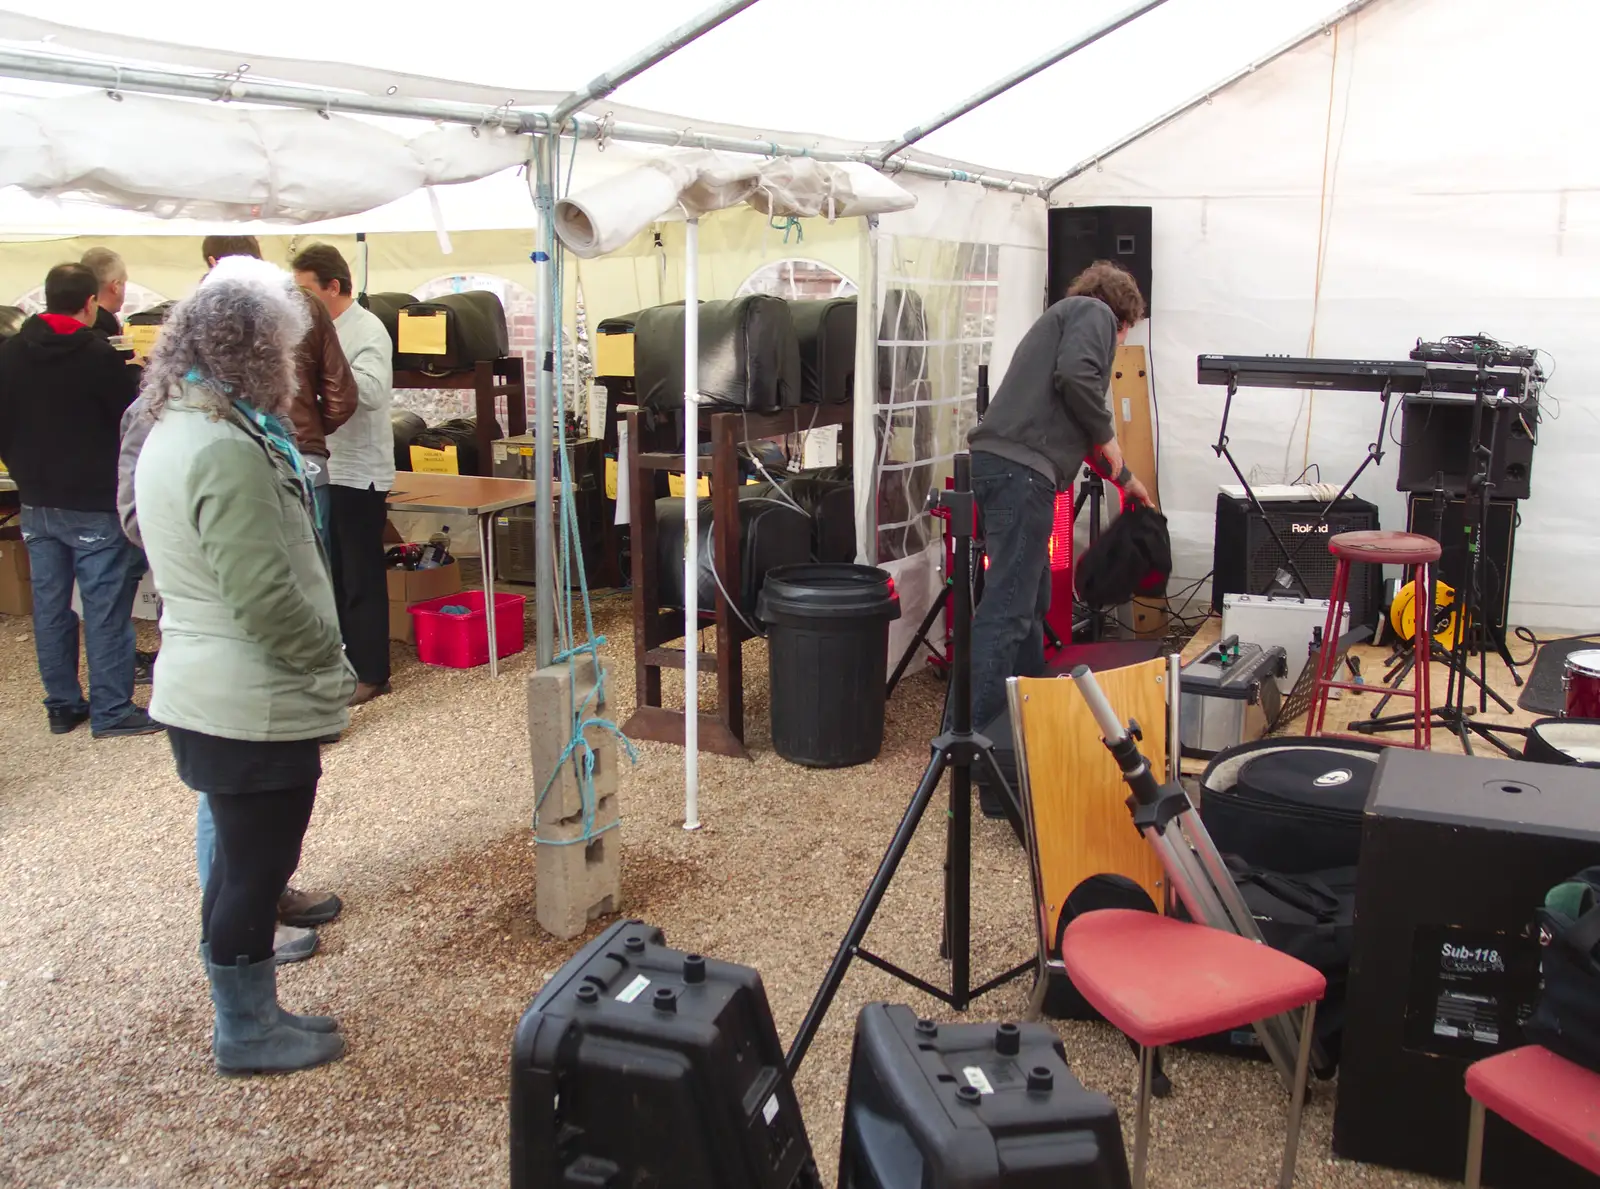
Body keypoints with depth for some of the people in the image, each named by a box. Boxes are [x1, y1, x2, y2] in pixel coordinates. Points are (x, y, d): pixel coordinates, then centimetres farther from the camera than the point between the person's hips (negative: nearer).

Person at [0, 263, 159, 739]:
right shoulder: (98, 355, -16)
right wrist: (136, 379, 12)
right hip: (94, 504, -6)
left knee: (50, 605, 12)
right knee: (105, 607, -1)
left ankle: (62, 705, 20)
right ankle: (111, 711, 3)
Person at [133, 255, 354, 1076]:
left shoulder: (173, 429, 9)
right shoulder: (227, 451, -24)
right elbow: (267, 598, -25)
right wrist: (334, 661, -9)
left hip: (207, 693, 10)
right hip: (252, 705, -10)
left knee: (243, 861, 21)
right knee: (254, 868, 6)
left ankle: (250, 1013, 36)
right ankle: (246, 1033, 24)